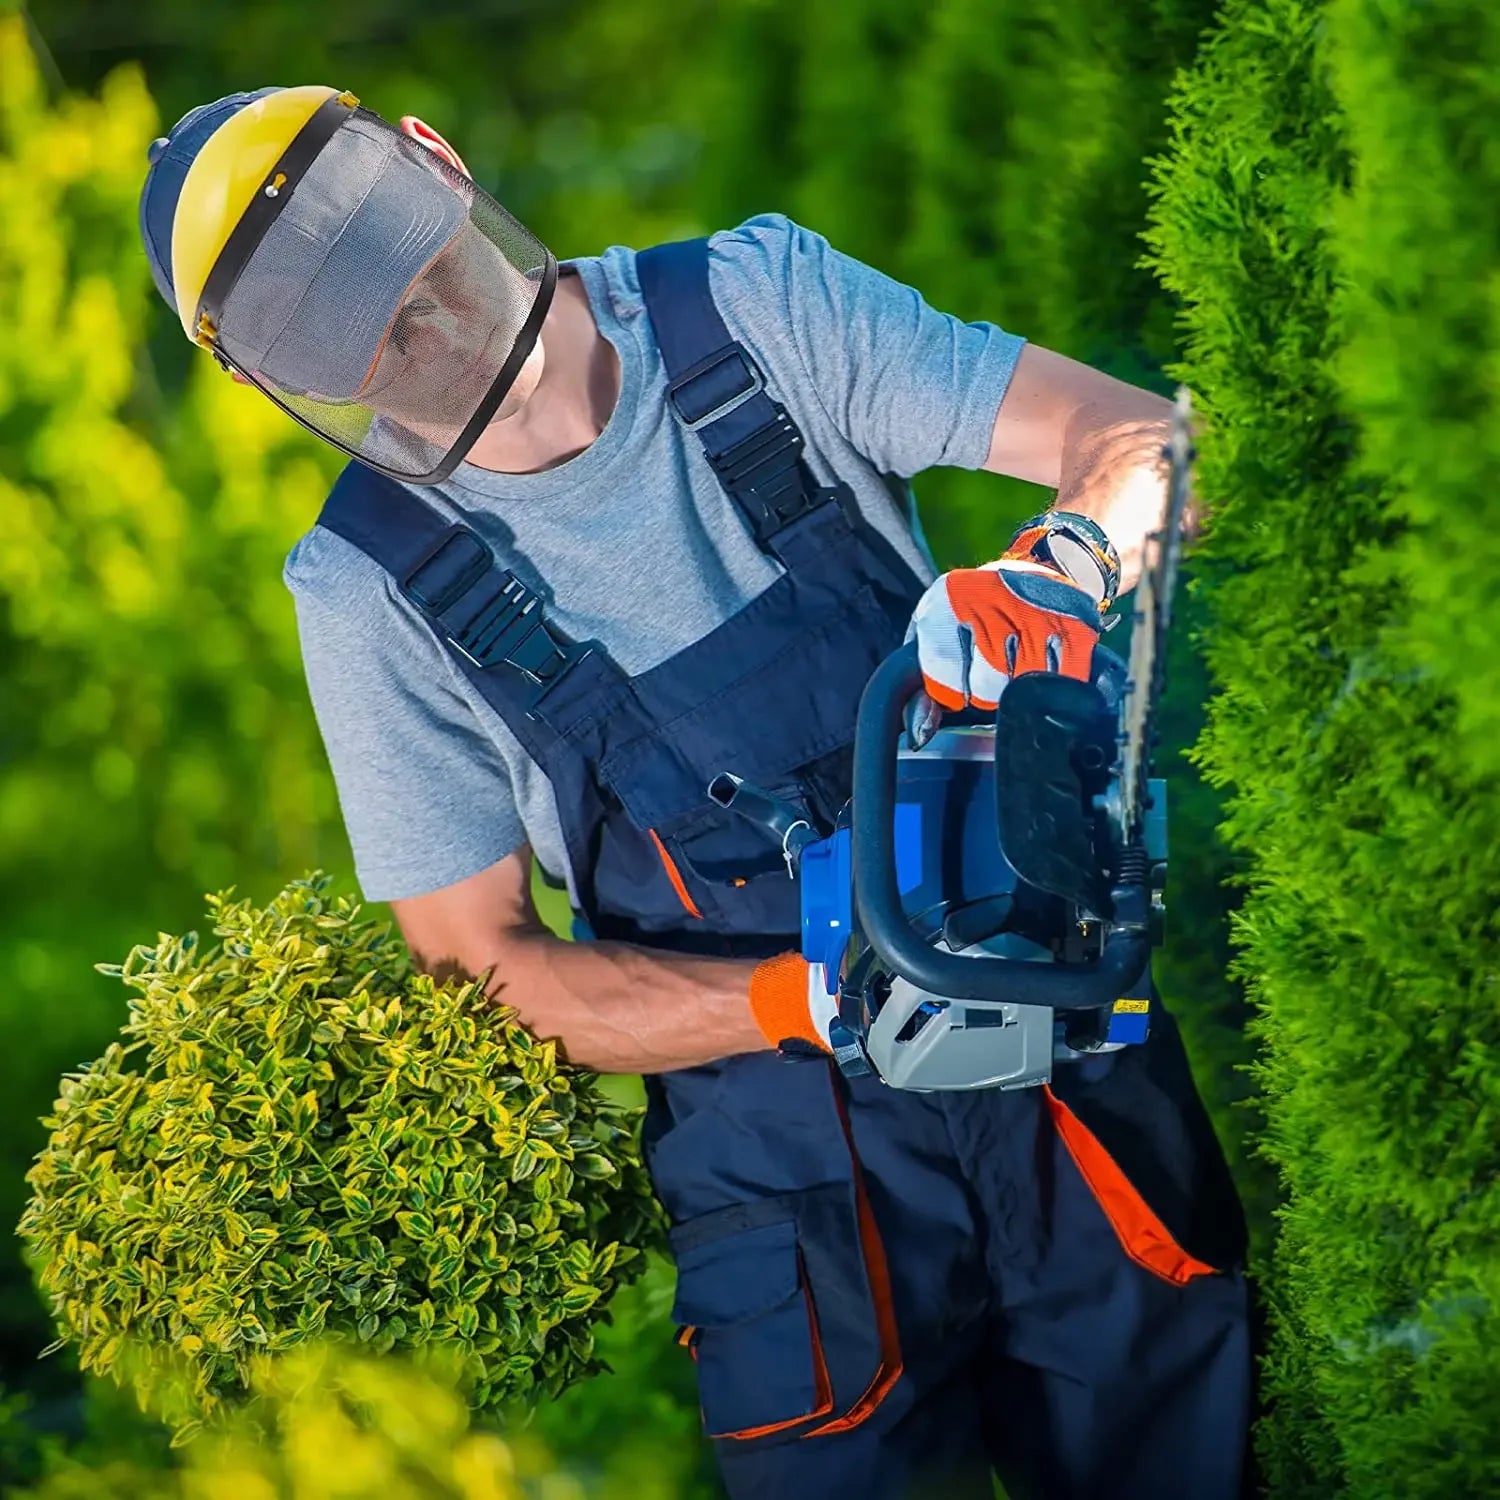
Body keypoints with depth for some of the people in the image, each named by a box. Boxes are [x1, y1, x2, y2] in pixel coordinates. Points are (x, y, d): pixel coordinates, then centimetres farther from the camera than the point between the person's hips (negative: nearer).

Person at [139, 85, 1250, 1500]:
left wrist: (1052, 567, -33)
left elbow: (1140, 438, -9)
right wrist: (811, 1001, -21)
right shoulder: (373, 587, -9)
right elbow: (481, 961, -7)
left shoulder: (754, 300, -7)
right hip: (781, 1150, -1)